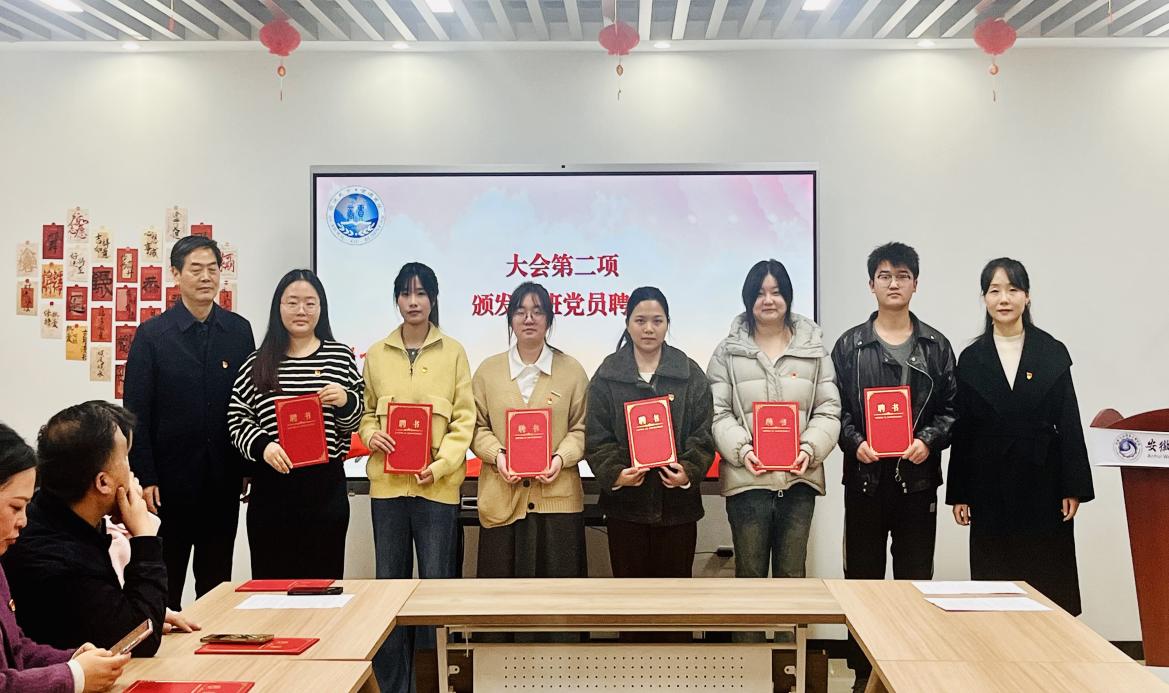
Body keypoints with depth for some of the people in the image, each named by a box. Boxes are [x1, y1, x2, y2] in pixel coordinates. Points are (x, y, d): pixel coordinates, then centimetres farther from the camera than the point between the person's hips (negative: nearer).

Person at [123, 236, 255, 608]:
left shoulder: (239, 330, 5)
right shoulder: (152, 335, -2)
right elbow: (136, 413, -4)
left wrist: (251, 468, 3)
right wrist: (144, 479, -9)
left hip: (223, 479, 2)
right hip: (170, 478, -2)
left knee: (216, 580, 11)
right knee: (165, 581, 7)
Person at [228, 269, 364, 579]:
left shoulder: (341, 357, 6)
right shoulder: (258, 362, 6)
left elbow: (355, 423, 11)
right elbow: (237, 420, 7)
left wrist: (346, 401, -11)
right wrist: (262, 445, -12)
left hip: (325, 484, 0)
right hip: (271, 486, 0)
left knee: (324, 578, 4)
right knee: (270, 579, 5)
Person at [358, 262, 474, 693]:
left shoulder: (452, 352, 3)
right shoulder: (377, 354, 10)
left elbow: (464, 417, 0)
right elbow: (366, 410, 15)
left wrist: (440, 465, -13)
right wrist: (370, 435, -7)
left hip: (437, 484, -2)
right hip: (387, 482, 2)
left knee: (436, 581, 2)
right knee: (389, 581, 8)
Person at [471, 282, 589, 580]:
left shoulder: (571, 370, 6)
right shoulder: (488, 370, 8)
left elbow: (581, 428, 6)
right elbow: (477, 426, 9)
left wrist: (561, 457, -11)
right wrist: (497, 454, -8)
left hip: (558, 497, 0)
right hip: (501, 499, 1)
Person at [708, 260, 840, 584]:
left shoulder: (813, 348, 8)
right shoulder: (728, 351, 4)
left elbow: (828, 410, 6)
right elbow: (718, 412, 0)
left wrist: (810, 449, -10)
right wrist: (742, 449, -15)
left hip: (799, 478, 1)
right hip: (746, 478, -1)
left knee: (792, 575, 10)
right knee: (749, 575, 7)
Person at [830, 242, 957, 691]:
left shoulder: (936, 346, 8)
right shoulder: (849, 345, 5)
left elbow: (951, 409, 5)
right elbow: (834, 408, 3)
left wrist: (928, 441, -12)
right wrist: (855, 443, -13)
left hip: (918, 478, 1)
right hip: (865, 477, 0)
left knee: (915, 579, 5)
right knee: (862, 578, 6)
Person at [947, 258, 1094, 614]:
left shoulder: (1053, 353, 2)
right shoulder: (971, 359, 5)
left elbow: (1069, 422, 1)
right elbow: (963, 428, 5)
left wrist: (1074, 487, -4)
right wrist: (958, 493, 3)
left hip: (1042, 481, -1)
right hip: (990, 485, 1)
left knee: (1047, 581, 3)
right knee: (993, 582, 4)